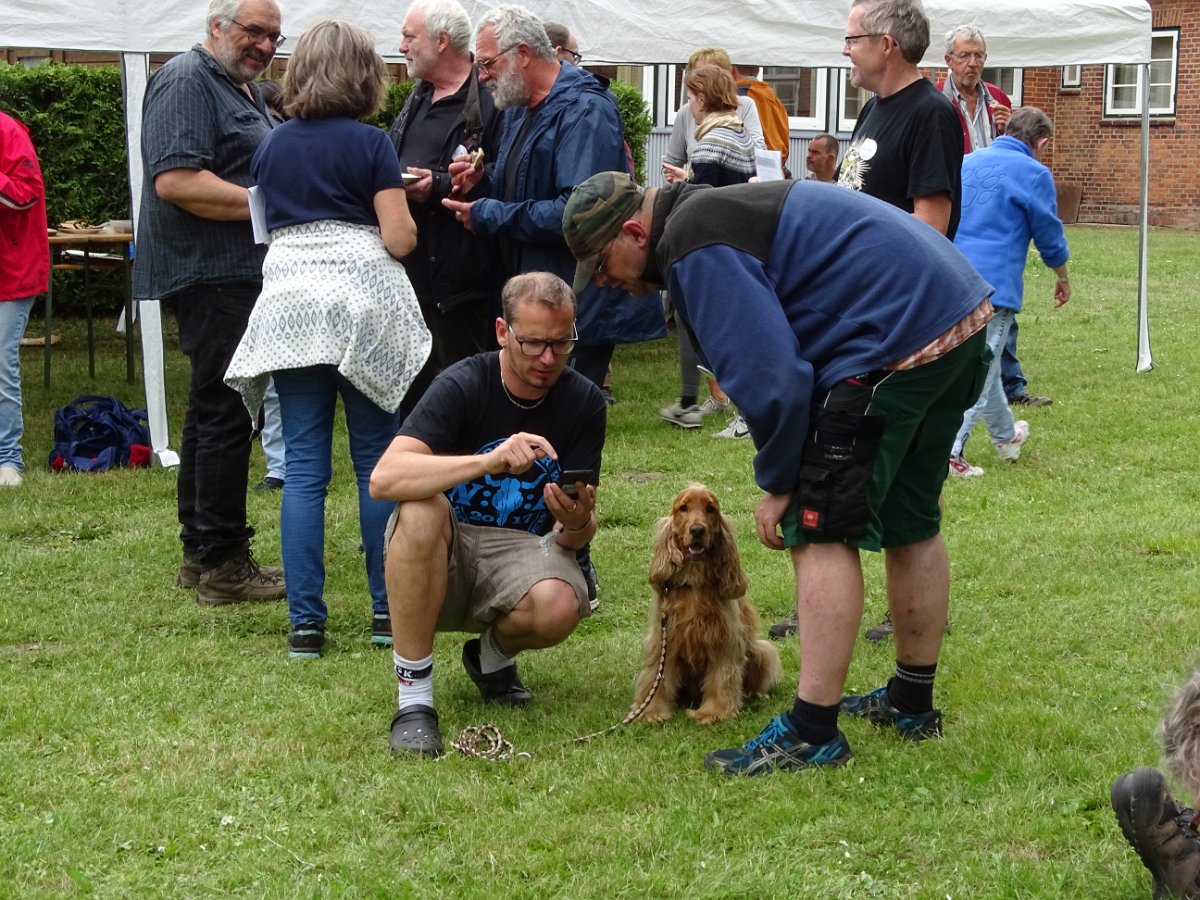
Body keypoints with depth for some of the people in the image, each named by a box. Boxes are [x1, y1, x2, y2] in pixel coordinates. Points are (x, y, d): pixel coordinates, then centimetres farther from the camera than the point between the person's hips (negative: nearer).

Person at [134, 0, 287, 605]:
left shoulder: (243, 88, 21)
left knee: (213, 412, 14)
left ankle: (201, 552, 22)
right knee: (225, 413, -9)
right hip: (211, 275, -11)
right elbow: (175, 180, -23)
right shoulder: (187, 82, -11)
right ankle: (221, 566, -5)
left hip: (240, 276, 11)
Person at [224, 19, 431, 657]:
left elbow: (266, 221, 14)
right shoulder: (370, 144, -3)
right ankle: (387, 611, 9)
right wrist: (403, 207, 13)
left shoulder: (272, 145, 10)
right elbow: (399, 239, -7)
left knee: (303, 467, 3)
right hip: (361, 305, -3)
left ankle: (305, 622, 1)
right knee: (376, 460, 6)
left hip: (288, 308, 3)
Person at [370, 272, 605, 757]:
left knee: (558, 607, -33)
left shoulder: (584, 402, -4)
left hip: (520, 552, 2)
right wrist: (488, 461, -42)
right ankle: (413, 699, -25)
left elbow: (573, 536, -3)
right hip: (441, 559, -2)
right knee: (421, 510, -36)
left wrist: (577, 524, -29)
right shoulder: (462, 386, -14)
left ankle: (493, 655, 7)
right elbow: (384, 478, -30)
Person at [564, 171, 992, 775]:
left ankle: (812, 731, -4)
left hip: (895, 338, -11)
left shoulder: (697, 248, -13)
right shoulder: (719, 210, 20)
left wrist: (779, 481, -5)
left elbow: (768, 376, -19)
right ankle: (912, 703, 33)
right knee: (910, 525, 20)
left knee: (821, 533, -5)